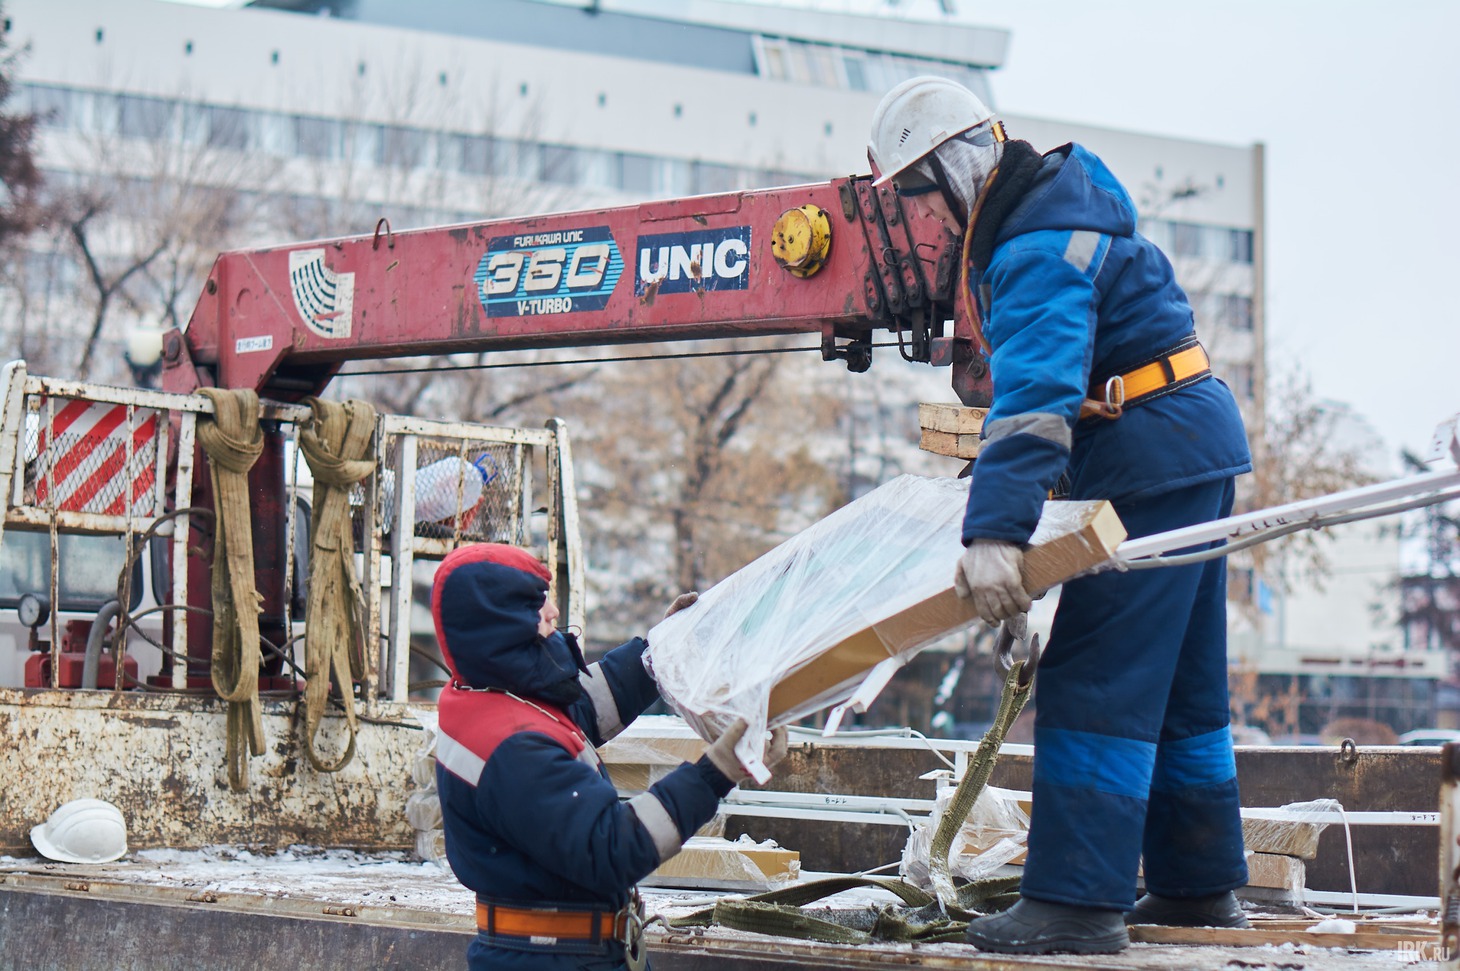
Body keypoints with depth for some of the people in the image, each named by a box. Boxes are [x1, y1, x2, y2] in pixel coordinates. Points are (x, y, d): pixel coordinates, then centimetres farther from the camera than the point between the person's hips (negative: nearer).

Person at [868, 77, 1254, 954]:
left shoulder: (1040, 250, -22)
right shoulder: (1062, 187, 12)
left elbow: (1036, 393, -35)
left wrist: (996, 531, -43)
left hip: (1154, 460, -11)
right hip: (1196, 446, 11)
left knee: (1096, 677, -12)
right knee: (1181, 679, 15)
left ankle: (1078, 902, -14)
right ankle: (1200, 885, 22)